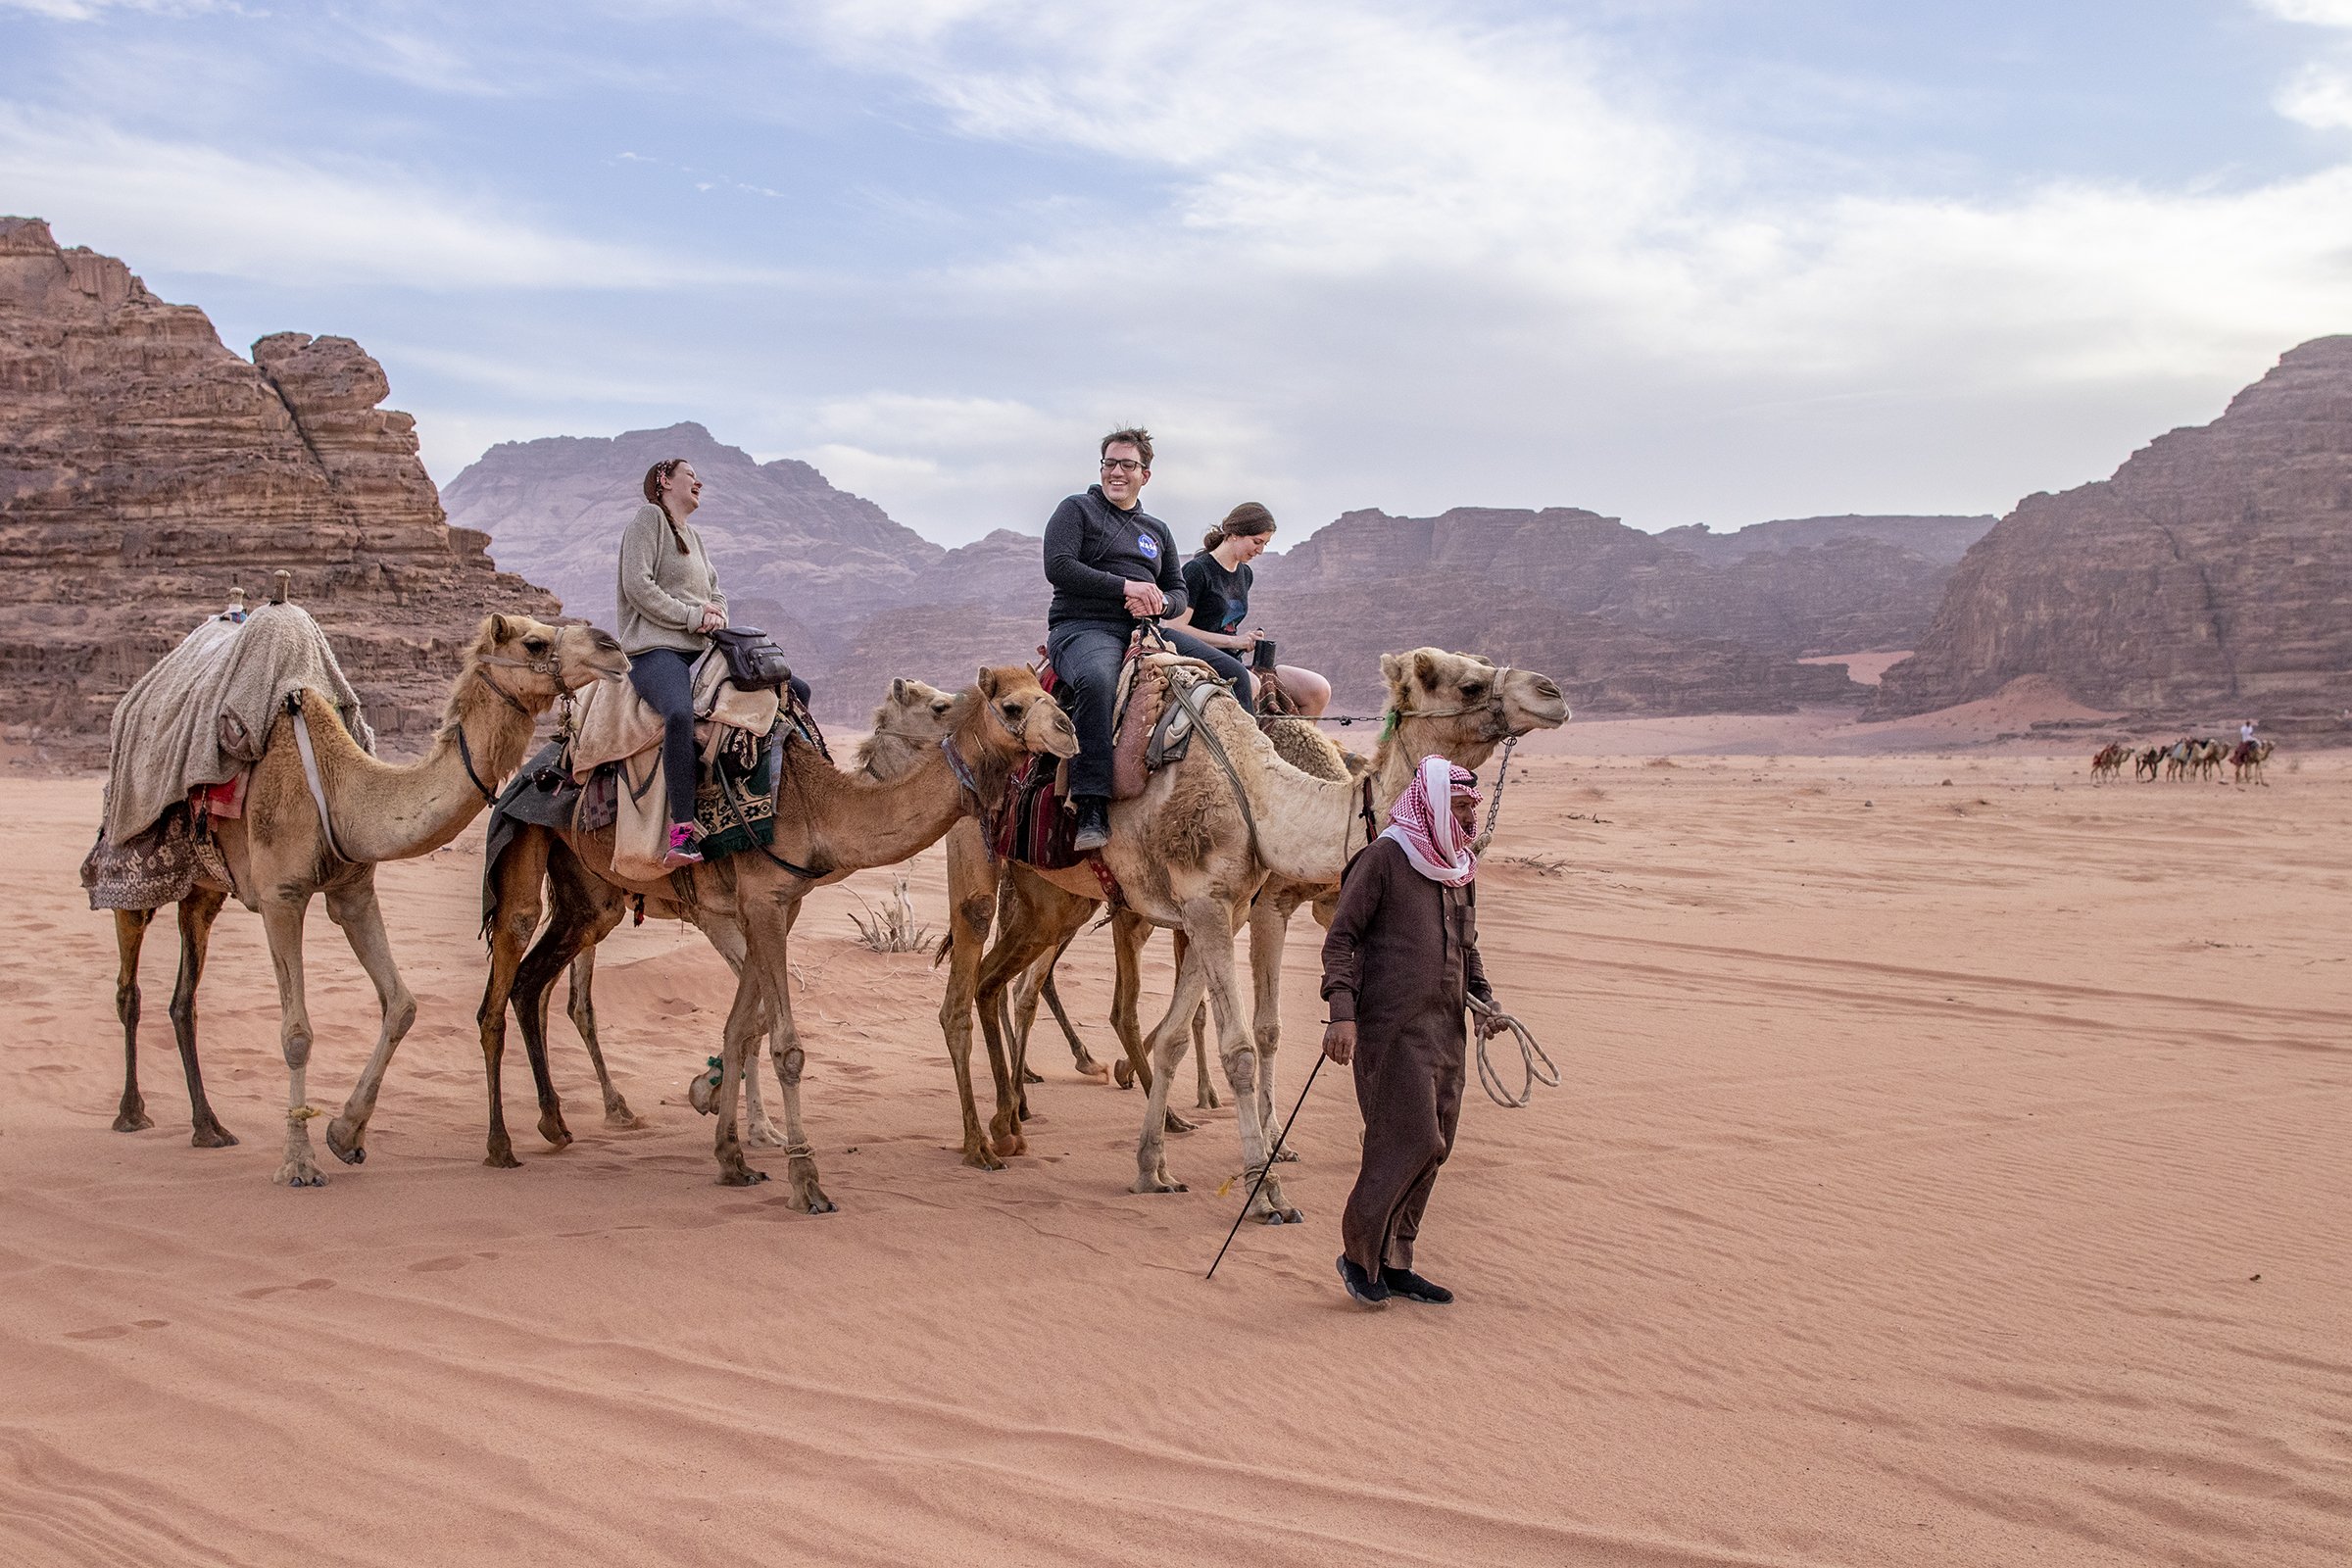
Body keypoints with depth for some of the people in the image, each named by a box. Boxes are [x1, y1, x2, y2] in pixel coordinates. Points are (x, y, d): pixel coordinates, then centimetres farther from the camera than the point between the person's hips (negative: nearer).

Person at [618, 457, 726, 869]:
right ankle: (682, 833, -43)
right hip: (655, 649, -9)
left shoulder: (694, 537, 28)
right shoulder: (649, 518, 1)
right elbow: (638, 585, -10)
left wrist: (717, 615, -1)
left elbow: (716, 592, 24)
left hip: (699, 650, 9)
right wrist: (692, 616, -11)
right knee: (680, 713, -40)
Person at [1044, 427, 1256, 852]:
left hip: (1147, 630, 6)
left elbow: (1178, 593, 24)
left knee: (1233, 672, -7)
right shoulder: (1076, 510, 8)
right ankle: (1092, 810, -44)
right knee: (1096, 680, -42)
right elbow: (1058, 566, -7)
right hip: (1083, 627, -6)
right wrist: (1125, 586, -14)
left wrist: (1158, 601, -2)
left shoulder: (1157, 531, 25)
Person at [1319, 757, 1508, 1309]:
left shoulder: (1460, 869, 15)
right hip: (1392, 1027, -7)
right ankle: (1358, 1255, 6)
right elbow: (1342, 935, -9)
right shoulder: (1384, 857, -7)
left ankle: (1393, 1262, 19)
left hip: (1446, 1029, 7)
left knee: (1432, 1148, 8)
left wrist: (1485, 1000, 9)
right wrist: (1342, 1012, -20)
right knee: (1410, 1141, -10)